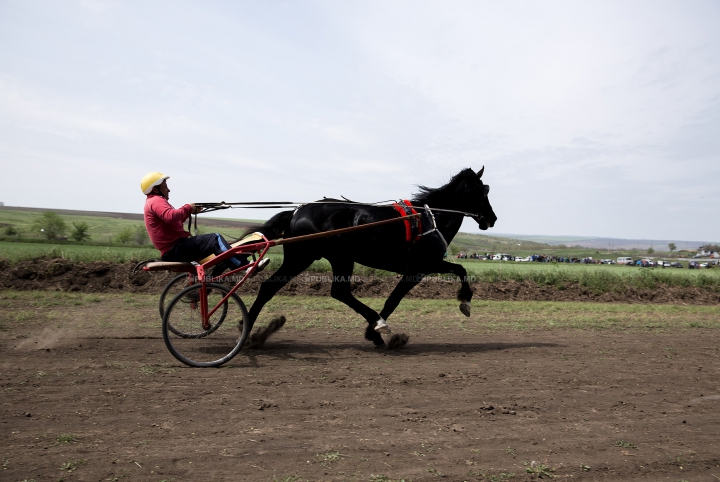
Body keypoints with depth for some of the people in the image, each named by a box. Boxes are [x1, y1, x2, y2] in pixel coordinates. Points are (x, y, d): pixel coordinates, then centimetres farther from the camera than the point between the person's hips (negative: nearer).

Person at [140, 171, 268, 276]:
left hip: (173, 251, 11)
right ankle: (246, 266, -29)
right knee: (215, 238, -22)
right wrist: (188, 208, -13)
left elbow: (175, 220, 29)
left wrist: (188, 211, 12)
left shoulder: (154, 202, 26)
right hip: (176, 250, -11)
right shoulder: (156, 200, -8)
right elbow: (170, 216, -29)